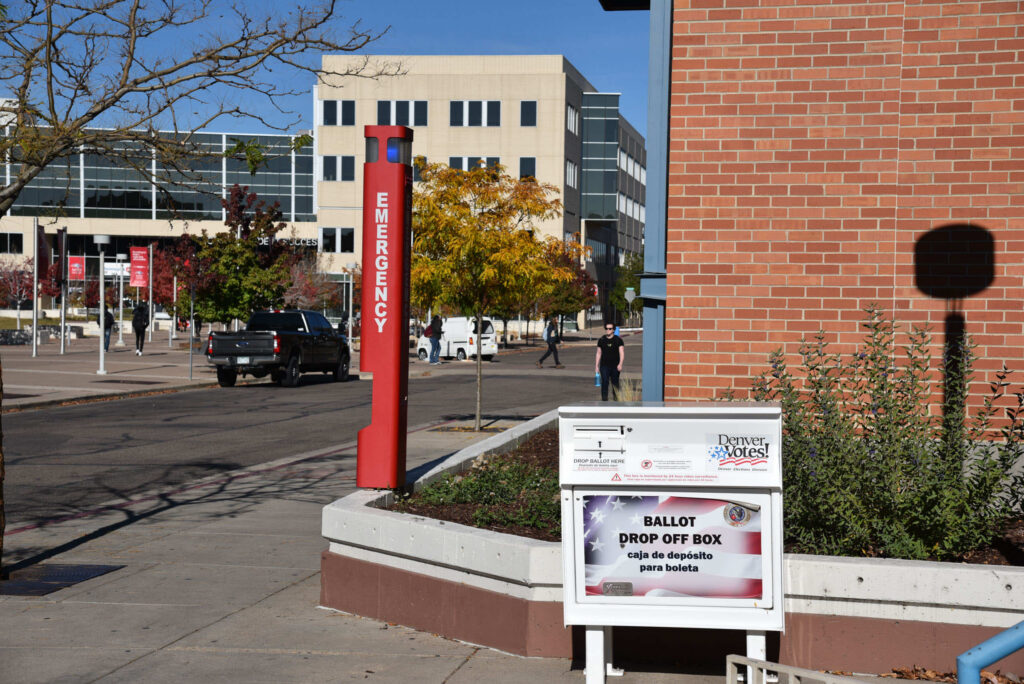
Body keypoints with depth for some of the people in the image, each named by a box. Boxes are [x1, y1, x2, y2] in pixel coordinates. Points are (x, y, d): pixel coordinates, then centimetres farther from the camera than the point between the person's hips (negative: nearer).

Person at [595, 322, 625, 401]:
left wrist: (620, 364, -20)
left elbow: (622, 353, -6)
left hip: (615, 367, 0)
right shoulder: (601, 340, 6)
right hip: (604, 366, 0)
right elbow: (598, 353, 12)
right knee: (604, 382, -13)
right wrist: (596, 366, 8)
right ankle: (604, 399, -15)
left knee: (615, 384, 8)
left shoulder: (618, 340, 0)